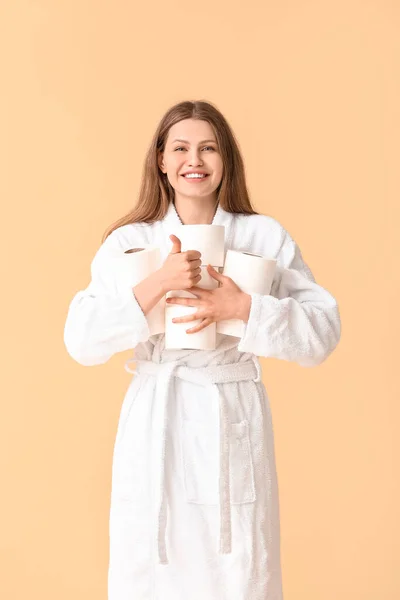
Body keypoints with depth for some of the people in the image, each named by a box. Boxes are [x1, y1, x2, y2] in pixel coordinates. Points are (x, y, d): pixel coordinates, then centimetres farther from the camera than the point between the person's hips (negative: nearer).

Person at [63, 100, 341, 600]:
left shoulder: (266, 236, 2)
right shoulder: (128, 241, 2)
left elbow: (323, 330, -2)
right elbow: (81, 341, -7)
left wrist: (243, 308, -16)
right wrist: (158, 284, -19)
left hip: (234, 426, 0)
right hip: (154, 428, 0)